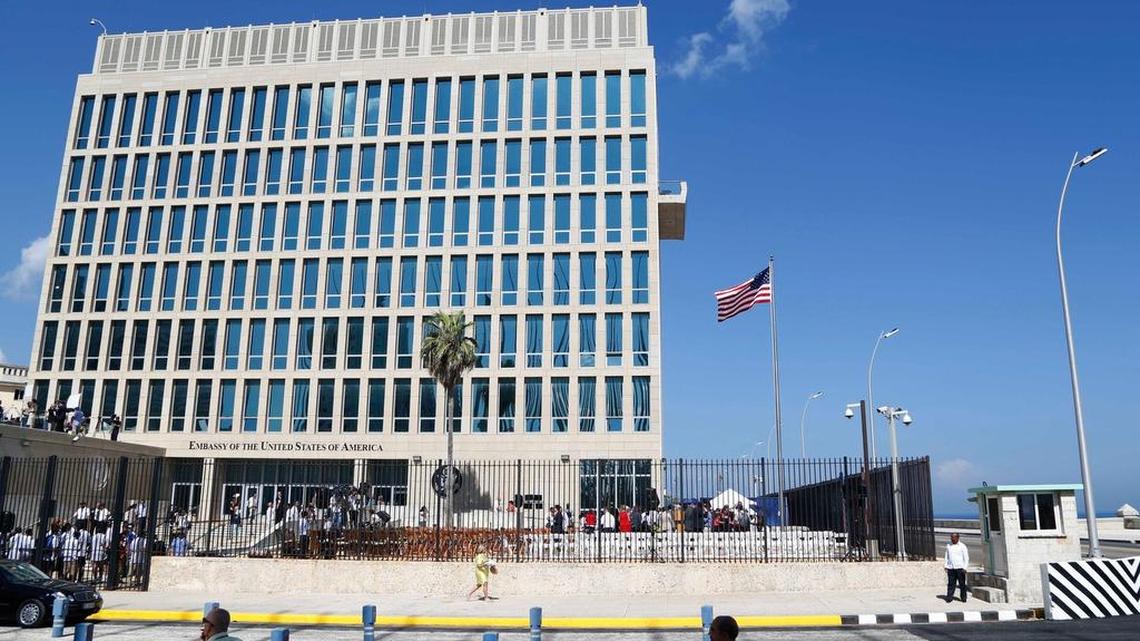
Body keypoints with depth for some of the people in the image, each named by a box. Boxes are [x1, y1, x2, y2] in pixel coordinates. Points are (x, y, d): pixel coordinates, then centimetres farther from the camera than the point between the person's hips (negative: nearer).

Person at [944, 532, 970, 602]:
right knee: (951, 583, -1)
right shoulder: (948, 545, 12)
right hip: (950, 568, 3)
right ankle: (949, 597, 0)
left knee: (962, 584, 2)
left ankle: (963, 598, 12)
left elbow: (966, 558, 1)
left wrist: (964, 568, -8)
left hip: (960, 568, -3)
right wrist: (946, 566, 11)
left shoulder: (962, 546, 0)